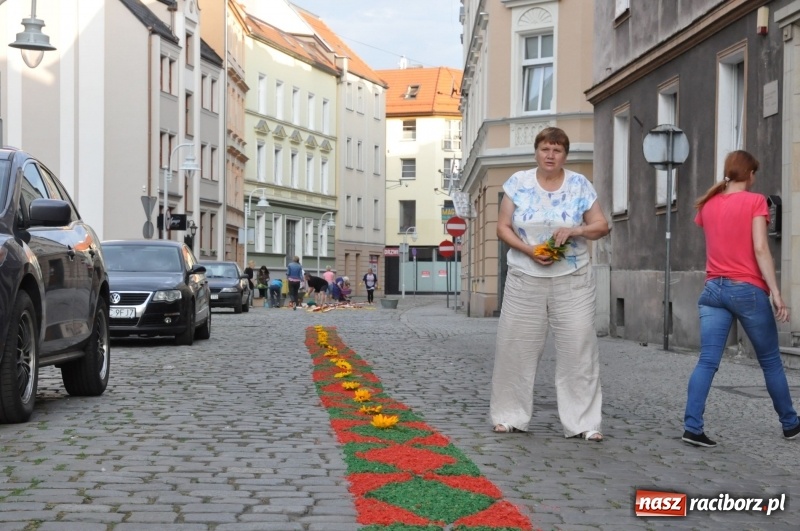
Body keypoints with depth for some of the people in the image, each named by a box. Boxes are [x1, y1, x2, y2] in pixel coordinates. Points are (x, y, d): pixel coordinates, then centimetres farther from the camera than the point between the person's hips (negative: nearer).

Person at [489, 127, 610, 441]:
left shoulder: (580, 185, 3)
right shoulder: (518, 183, 2)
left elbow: (601, 226, 6)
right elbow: (503, 227, 2)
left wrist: (575, 230, -14)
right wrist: (529, 250, -14)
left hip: (572, 281, 0)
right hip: (525, 279, 0)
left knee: (578, 347, -5)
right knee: (516, 346, 2)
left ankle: (583, 422, 2)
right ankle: (510, 416, 14)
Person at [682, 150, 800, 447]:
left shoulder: (708, 205, 11)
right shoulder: (755, 201, -5)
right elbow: (760, 249, -14)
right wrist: (776, 293, -15)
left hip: (714, 289, 4)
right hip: (748, 290, -4)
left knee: (707, 361, -3)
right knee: (770, 361, 11)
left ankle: (692, 427, -15)